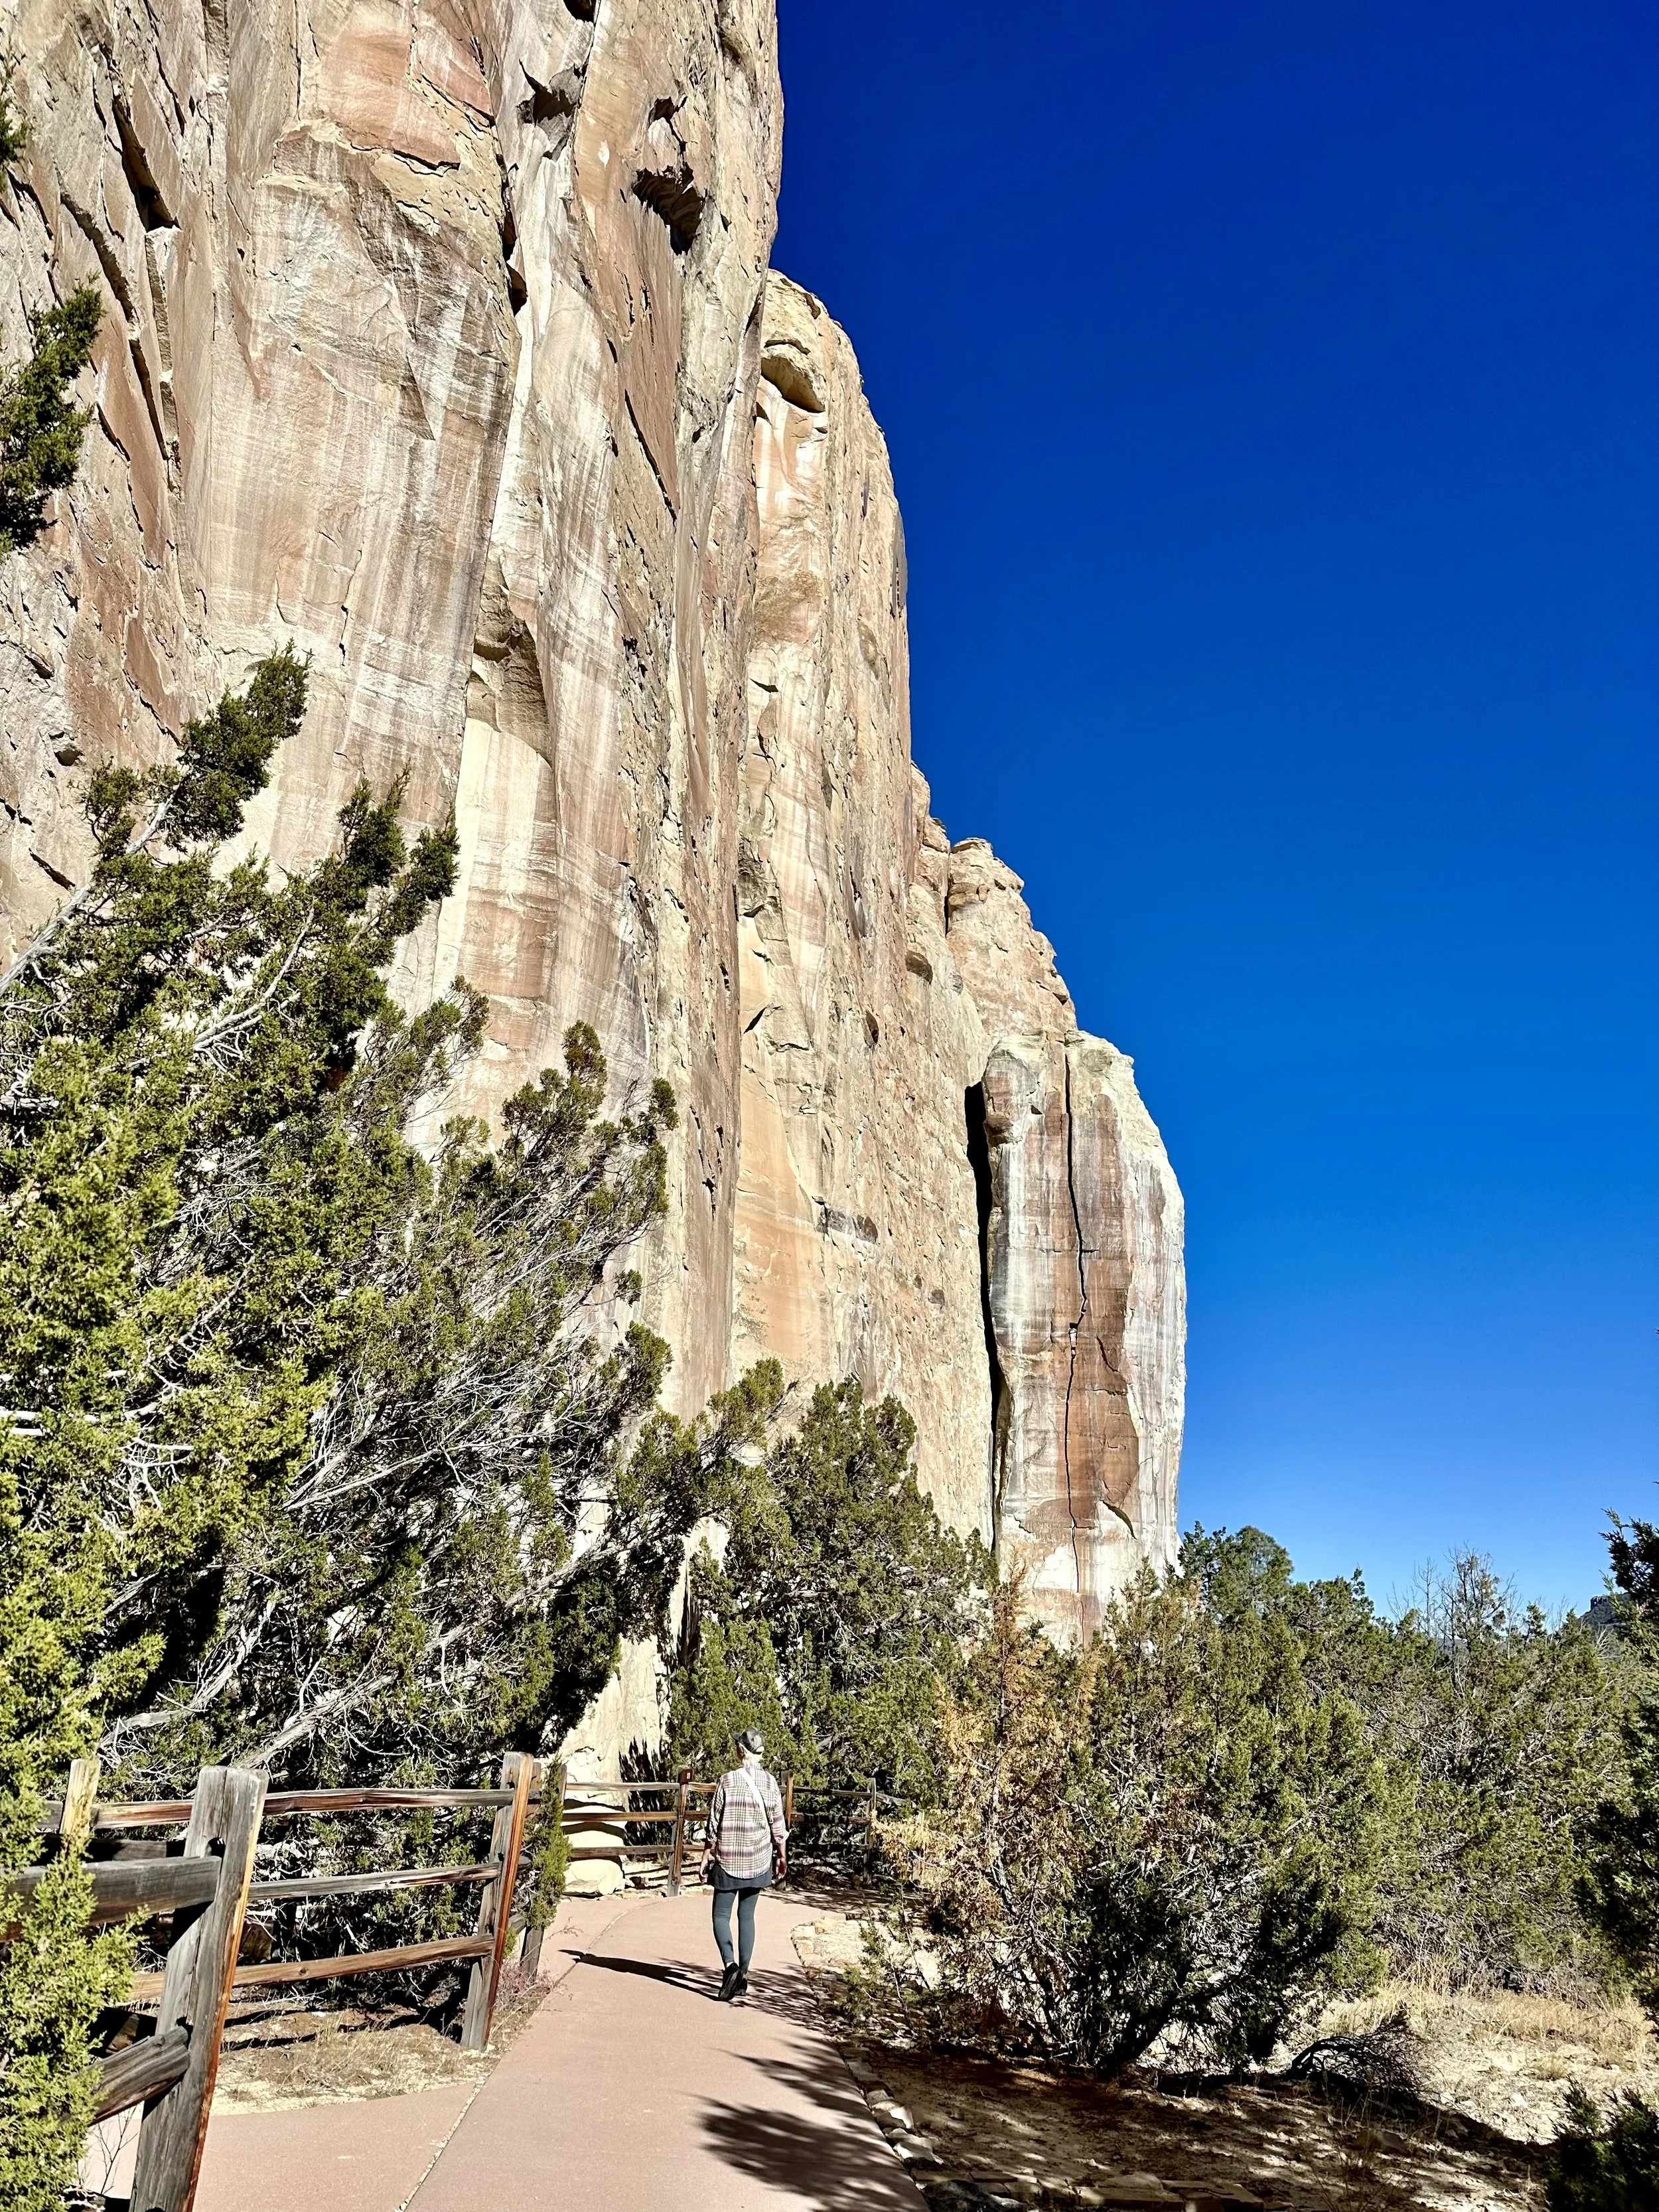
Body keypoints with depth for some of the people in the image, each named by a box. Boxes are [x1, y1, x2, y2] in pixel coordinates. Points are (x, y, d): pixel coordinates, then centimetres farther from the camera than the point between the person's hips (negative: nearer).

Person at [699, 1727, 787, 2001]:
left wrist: (706, 1856, 4)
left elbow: (714, 1823, -6)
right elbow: (778, 1825, 1)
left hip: (728, 1860, -3)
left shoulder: (727, 1780, -11)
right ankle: (742, 1977, 13)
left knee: (721, 1914, 7)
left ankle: (730, 1964, -15)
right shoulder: (770, 1783, -4)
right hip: (758, 1860, 3)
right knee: (747, 1915, 13)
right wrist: (782, 1856, 13)